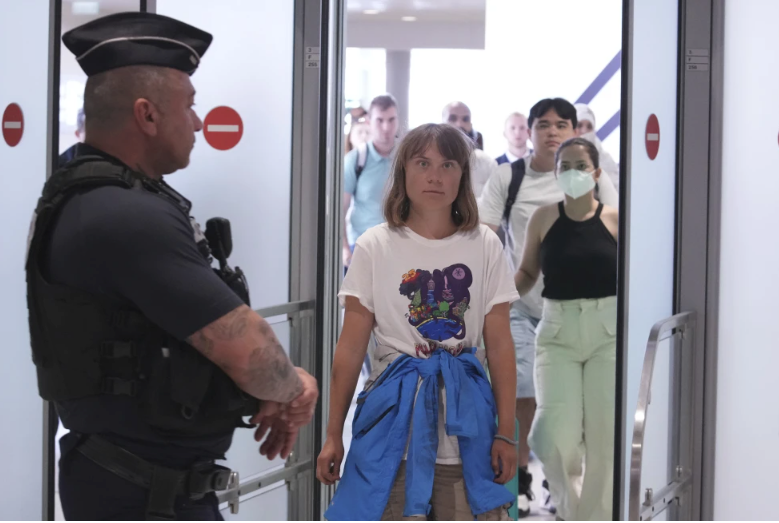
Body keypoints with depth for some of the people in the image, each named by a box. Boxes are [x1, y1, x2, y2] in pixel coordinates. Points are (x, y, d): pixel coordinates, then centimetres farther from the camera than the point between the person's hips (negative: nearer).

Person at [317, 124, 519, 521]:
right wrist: (333, 436, -2)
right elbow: (350, 348, -1)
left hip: (466, 420, 2)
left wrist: (506, 433, -1)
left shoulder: (484, 246, 1)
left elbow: (499, 346, 2)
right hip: (395, 417, -1)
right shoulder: (375, 247, -3)